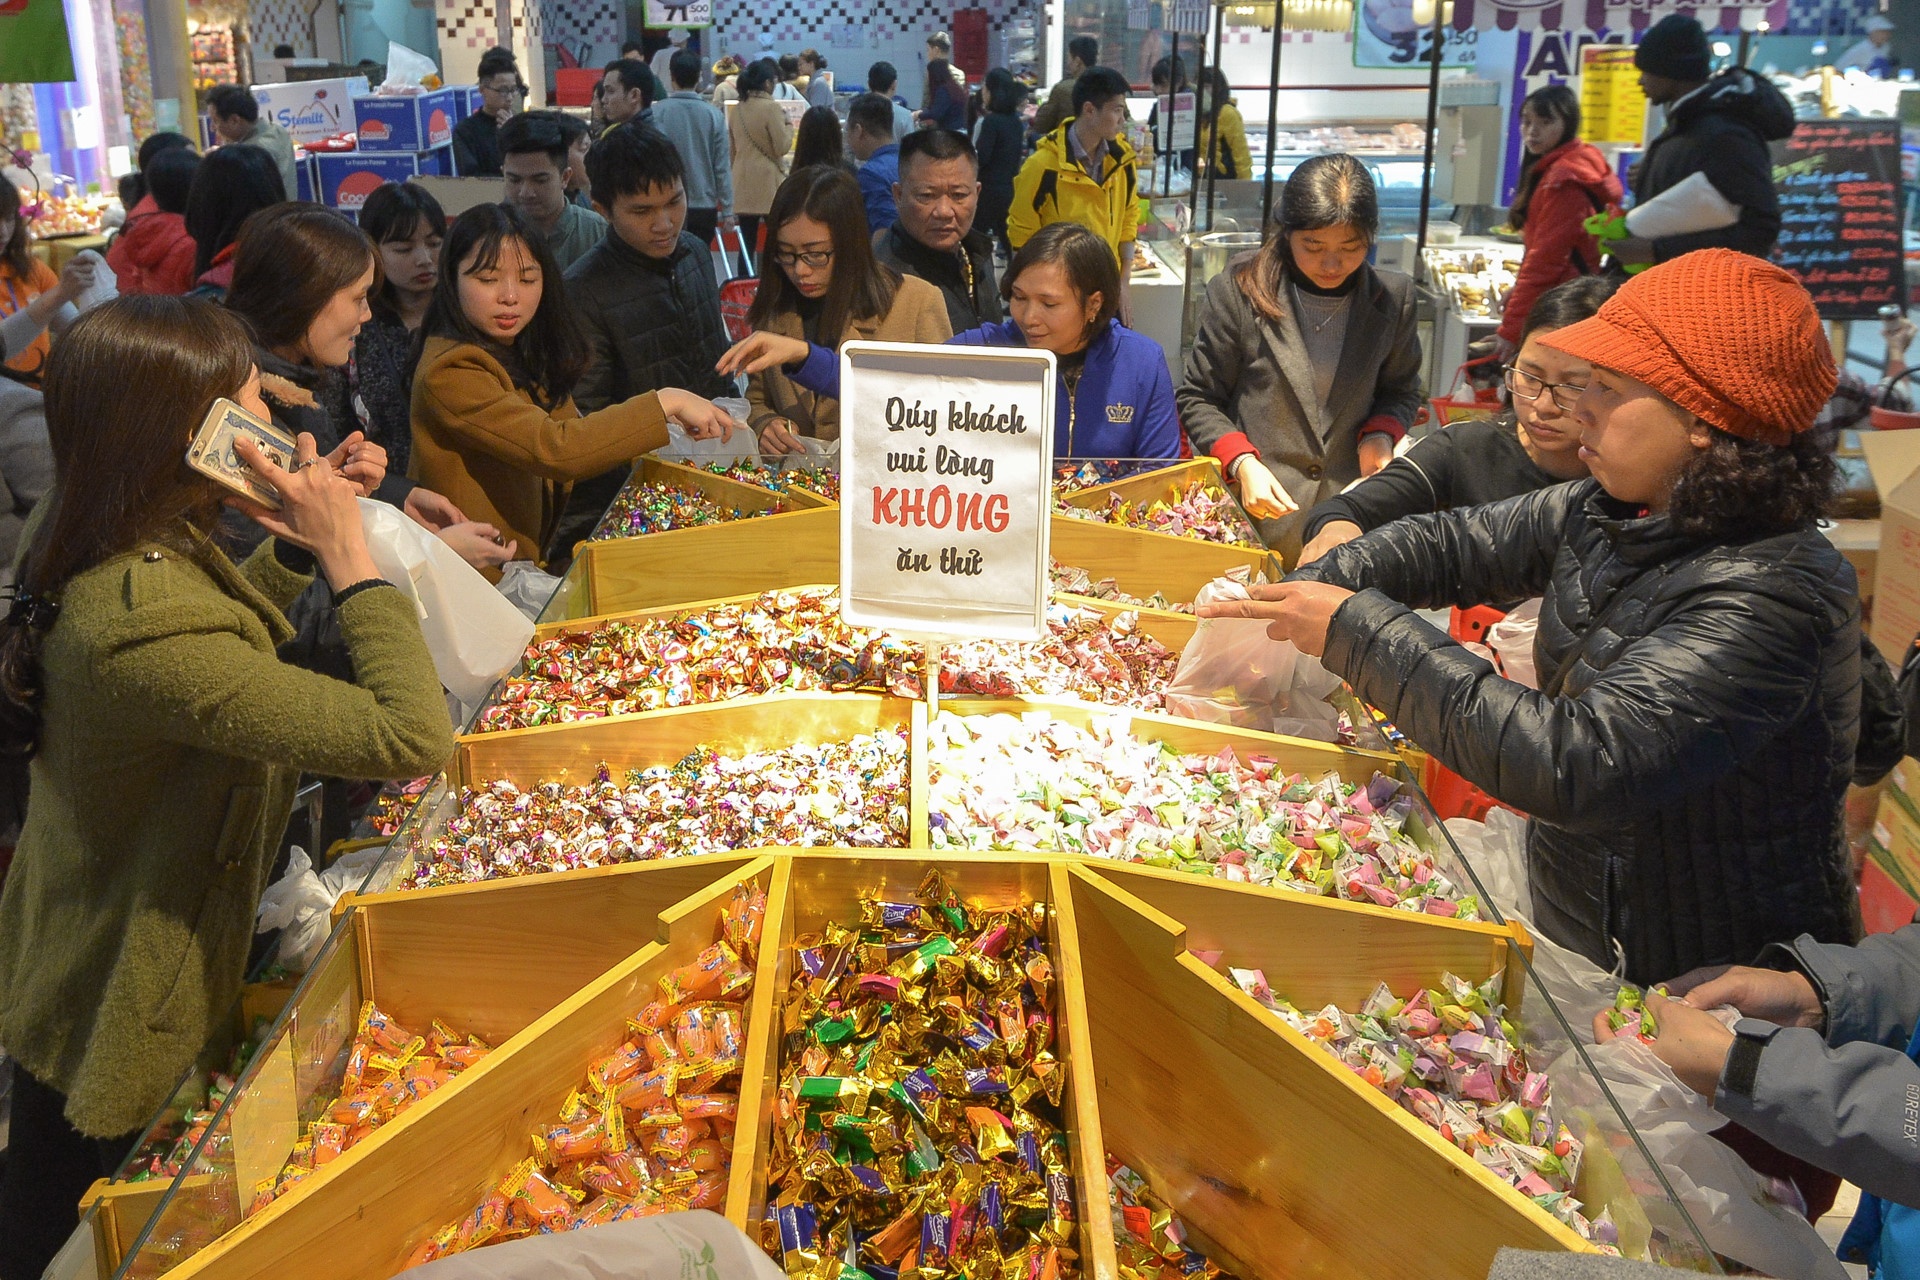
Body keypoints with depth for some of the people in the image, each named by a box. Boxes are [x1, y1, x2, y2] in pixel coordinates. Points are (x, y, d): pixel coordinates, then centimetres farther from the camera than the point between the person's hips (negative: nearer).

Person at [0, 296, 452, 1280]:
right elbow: (413, 739, -41)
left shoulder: (119, 556, -7)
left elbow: (222, 639, 16)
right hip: (117, 1022, -9)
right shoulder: (141, 626, -38)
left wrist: (299, 542, -1)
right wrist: (348, 554, -30)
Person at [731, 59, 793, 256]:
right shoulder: (771, 107, -11)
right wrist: (788, 125, 4)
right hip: (768, 182, -6)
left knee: (747, 242, 6)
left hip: (743, 182, 6)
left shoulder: (738, 108, 8)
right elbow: (782, 147, -12)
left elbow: (733, 146, 15)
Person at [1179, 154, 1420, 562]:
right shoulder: (1238, 291, -7)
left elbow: (1402, 389, 16)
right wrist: (1241, 463, -15)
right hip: (1254, 514, -2)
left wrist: (1380, 433, -6)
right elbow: (1198, 399, 0)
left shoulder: (1393, 298, 0)